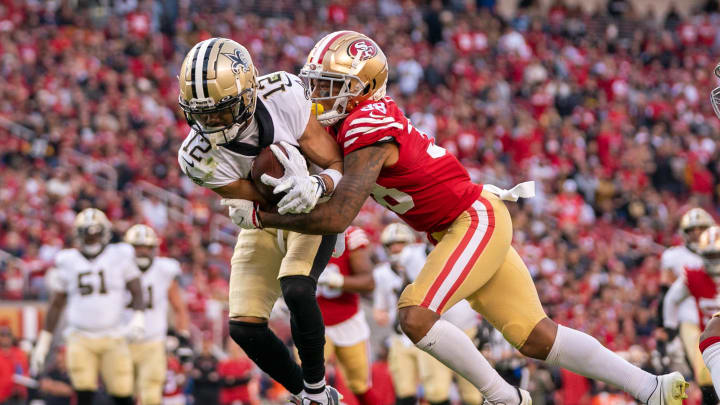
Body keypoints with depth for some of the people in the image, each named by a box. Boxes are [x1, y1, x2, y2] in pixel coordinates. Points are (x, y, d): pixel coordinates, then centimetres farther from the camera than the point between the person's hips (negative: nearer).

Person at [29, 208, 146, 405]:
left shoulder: (120, 256, 2)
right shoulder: (68, 262, 6)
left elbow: (136, 293, 0)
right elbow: (56, 305, 12)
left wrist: (138, 319, -20)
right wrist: (43, 343, 10)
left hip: (113, 337, -1)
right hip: (80, 339, 1)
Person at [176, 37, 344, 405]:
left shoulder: (284, 96, -30)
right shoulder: (199, 158, -28)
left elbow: (338, 167, -22)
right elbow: (266, 199, -23)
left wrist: (317, 186, -44)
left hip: (313, 212, -2)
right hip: (261, 222, 2)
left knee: (295, 289, -28)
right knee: (244, 326, -8)